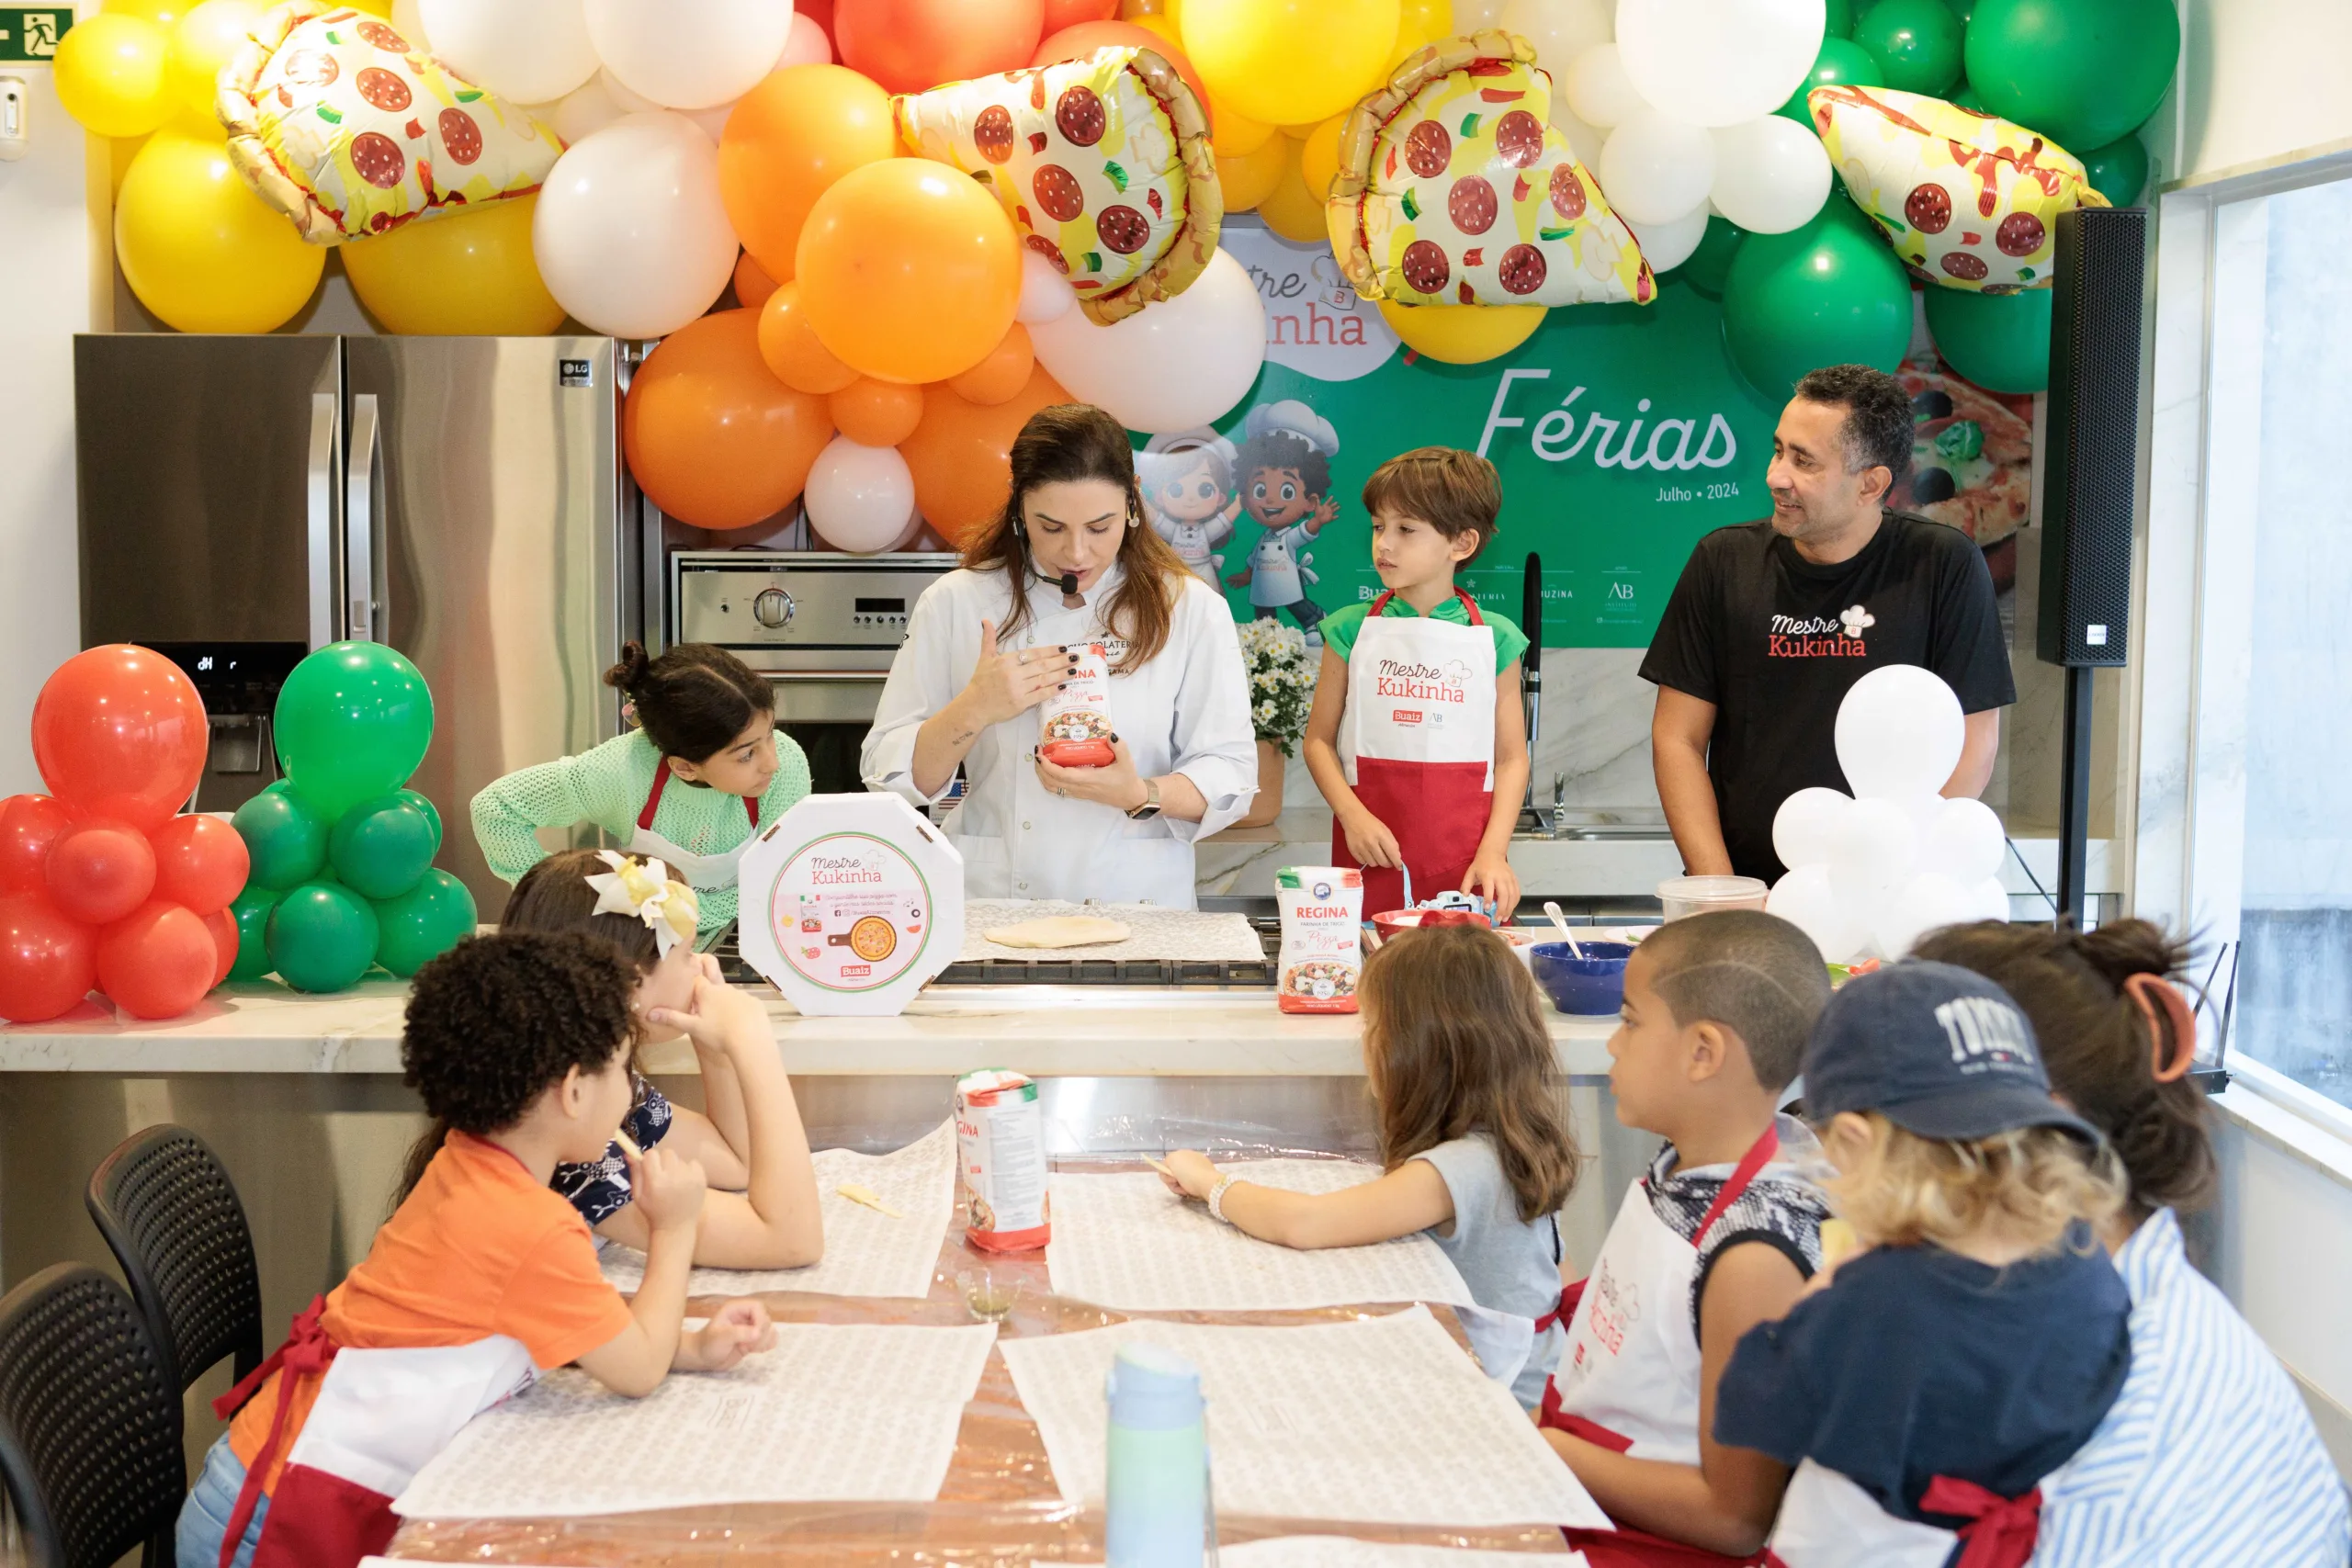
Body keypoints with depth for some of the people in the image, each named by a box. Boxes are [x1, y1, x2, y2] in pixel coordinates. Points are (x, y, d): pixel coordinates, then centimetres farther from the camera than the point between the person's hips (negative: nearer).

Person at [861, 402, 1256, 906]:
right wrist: (973, 711, -13)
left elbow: (1230, 774, 3)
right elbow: (890, 774, 4)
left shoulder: (1191, 610, 4)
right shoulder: (956, 604, 5)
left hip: (1137, 902, 0)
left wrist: (1141, 795, -16)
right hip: (991, 901, 0)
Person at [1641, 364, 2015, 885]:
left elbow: (1971, 745, -1)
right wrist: (1719, 893, -6)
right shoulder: (1724, 562, 5)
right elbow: (1677, 738, 5)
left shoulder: (1944, 567, -1)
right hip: (1745, 886, 1)